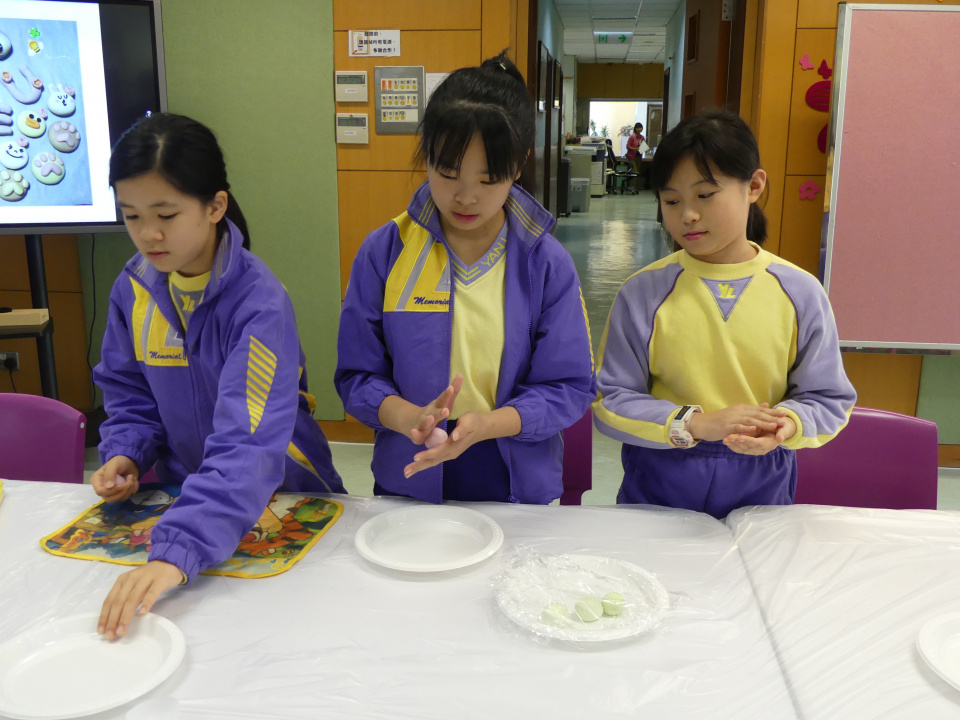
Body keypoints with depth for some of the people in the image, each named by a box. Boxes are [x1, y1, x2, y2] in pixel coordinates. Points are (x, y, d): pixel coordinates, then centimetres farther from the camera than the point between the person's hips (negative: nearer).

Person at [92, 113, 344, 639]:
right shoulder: (132, 289, -5)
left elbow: (249, 444, -35)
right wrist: (123, 455, -11)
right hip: (184, 491, 4)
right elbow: (130, 395, 9)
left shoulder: (259, 302, -26)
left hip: (277, 498, -3)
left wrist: (176, 552, -44)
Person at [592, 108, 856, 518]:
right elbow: (609, 401, -7)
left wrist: (787, 423, -18)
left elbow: (829, 399, 4)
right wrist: (695, 423, -20)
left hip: (760, 485, 1)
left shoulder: (800, 293, -2)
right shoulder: (642, 294, -6)